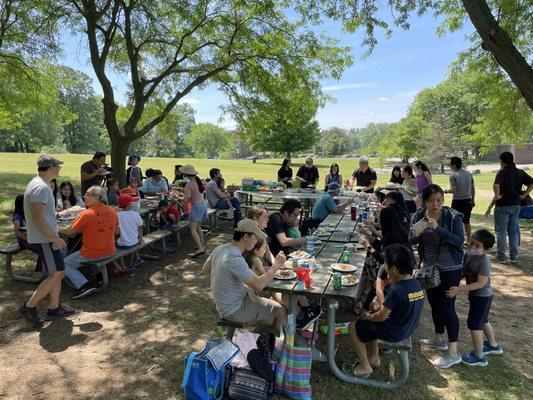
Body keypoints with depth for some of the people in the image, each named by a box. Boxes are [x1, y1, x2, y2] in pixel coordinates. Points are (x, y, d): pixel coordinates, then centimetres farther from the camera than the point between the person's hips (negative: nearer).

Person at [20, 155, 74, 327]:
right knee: (57, 274, -8)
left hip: (47, 237, 11)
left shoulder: (37, 184, 15)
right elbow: (37, 216, -25)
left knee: (56, 273, 13)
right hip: (44, 239, -11)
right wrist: (55, 237, -23)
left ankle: (54, 308, 20)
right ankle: (29, 307, 3)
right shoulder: (41, 187, -19)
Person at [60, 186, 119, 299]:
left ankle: (84, 284, -3)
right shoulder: (112, 212, -3)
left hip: (91, 255, -7)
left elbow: (69, 231, -10)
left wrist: (58, 229, 9)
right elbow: (117, 232, 9)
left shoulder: (85, 214, -19)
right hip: (109, 252, 7)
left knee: (65, 263, 14)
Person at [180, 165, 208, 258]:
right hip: (203, 205, 9)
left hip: (197, 206, -9)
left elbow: (186, 199, -20)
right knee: (198, 227, 22)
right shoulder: (197, 181, 8)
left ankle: (200, 249, -20)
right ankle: (202, 246, 29)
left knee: (192, 229, -9)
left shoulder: (189, 184, -15)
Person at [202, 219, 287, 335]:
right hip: (233, 311, -9)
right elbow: (258, 285, -34)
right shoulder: (234, 258, -33)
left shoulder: (220, 248, -5)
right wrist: (276, 265, -23)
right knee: (280, 310, -3)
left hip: (224, 303, 9)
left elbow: (205, 270, 11)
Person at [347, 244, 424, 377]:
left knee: (353, 327, 6)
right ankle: (374, 358, 28)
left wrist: (367, 316, -4)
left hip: (394, 333, -9)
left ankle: (365, 367, 13)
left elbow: (381, 317, -20)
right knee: (370, 321, 27)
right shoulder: (416, 284, -3)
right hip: (409, 329, 9)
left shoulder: (396, 290, -30)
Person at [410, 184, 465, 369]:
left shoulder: (453, 217, -16)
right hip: (429, 268, 5)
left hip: (450, 269, -5)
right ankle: (439, 339, 39)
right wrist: (414, 236, -22)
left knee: (447, 307, -2)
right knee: (434, 304, 19)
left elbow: (459, 241, -22)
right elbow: (412, 242, 1)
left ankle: (453, 353, 9)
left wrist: (438, 229, -34)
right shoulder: (418, 216, -4)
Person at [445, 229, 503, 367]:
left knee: (474, 324, -1)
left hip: (482, 296, -9)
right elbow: (464, 272, 10)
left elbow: (480, 283, -28)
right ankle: (493, 346, 46)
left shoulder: (484, 261, -28)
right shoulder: (468, 255, -3)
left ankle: (479, 357, 12)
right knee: (483, 321, 25)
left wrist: (459, 289, -28)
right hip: (475, 295, 9)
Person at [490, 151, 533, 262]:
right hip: (516, 205, 6)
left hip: (503, 205, -5)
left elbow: (495, 185, -31)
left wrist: (497, 196, -17)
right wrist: (524, 195, 5)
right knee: (514, 231, 15)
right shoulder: (520, 172, 5)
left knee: (501, 231, 4)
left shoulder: (502, 172, -14)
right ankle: (514, 255, 20)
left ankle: (501, 255, 8)